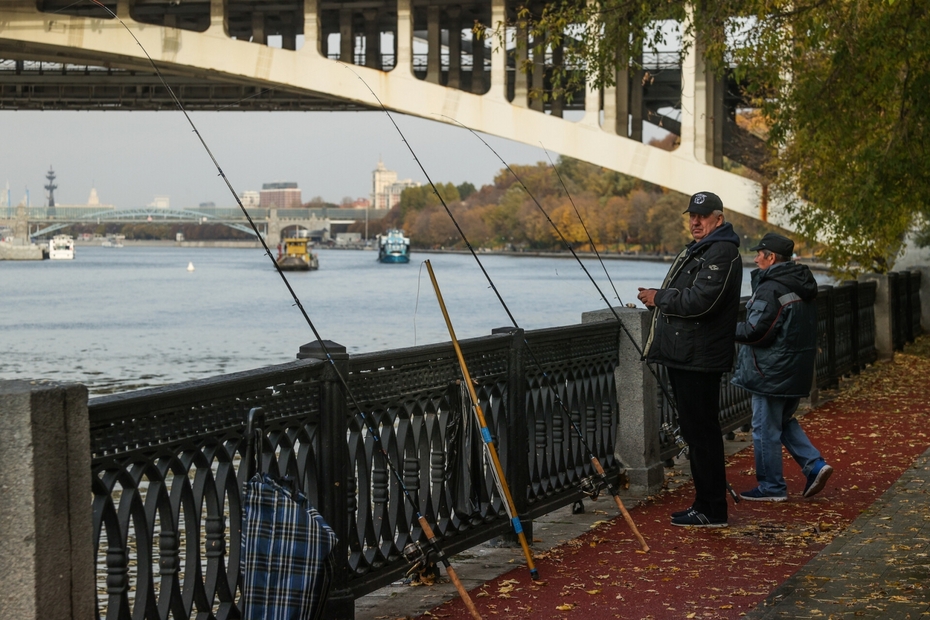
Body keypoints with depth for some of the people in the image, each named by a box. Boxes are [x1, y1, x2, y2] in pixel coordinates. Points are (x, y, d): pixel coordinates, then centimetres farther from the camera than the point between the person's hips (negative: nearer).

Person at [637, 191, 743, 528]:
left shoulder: (721, 253, -14)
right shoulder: (696, 250, 21)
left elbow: (699, 301, -24)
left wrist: (660, 298, -11)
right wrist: (659, 298, 8)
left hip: (699, 359, -11)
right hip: (685, 357, 11)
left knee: (702, 432, -8)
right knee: (696, 431, 15)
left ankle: (711, 510, -4)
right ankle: (705, 503, 22)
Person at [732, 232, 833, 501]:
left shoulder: (770, 289, -18)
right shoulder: (802, 287, 11)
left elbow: (756, 331, -22)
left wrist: (732, 330, -5)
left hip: (773, 372, -9)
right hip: (798, 370, 9)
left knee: (766, 428, 1)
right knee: (784, 421, 23)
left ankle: (771, 487, 8)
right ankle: (815, 464, 10)